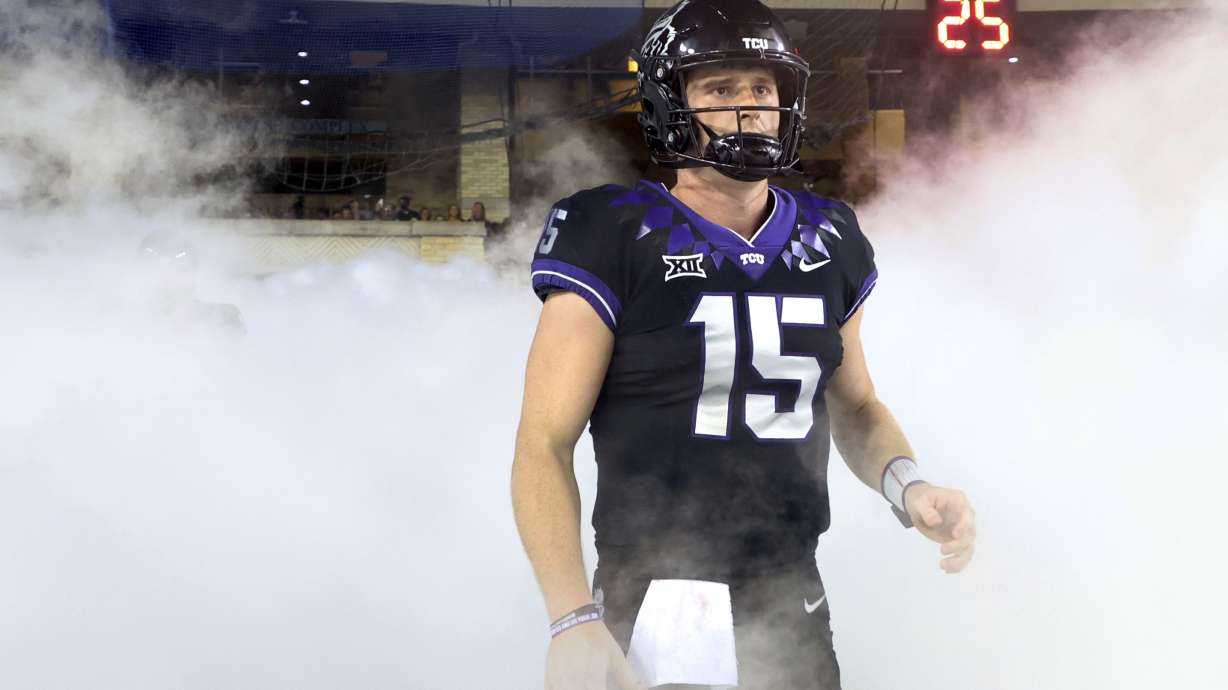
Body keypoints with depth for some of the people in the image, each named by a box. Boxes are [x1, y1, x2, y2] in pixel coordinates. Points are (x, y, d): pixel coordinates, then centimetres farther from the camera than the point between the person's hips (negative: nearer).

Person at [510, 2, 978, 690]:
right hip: (653, 624, -4)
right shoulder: (615, 239, -7)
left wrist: (906, 484, -1)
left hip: (794, 620, 5)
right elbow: (545, 446, -9)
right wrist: (573, 623, -20)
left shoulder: (828, 241, 8)